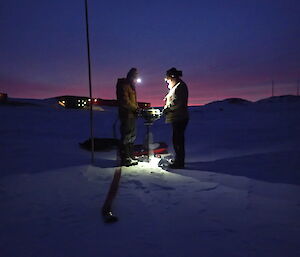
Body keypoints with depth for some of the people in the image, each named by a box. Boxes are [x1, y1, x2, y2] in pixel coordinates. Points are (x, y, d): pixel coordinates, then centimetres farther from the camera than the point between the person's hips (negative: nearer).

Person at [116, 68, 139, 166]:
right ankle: (125, 159, 0)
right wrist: (135, 108, -14)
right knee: (126, 137, -7)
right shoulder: (123, 85, -10)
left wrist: (136, 108, 8)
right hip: (126, 115, -10)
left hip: (132, 115, 11)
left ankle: (130, 157, 25)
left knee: (131, 136, 15)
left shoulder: (131, 85, 21)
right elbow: (125, 101, -20)